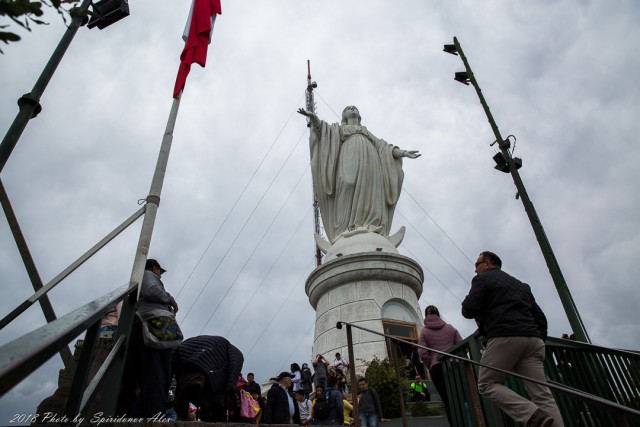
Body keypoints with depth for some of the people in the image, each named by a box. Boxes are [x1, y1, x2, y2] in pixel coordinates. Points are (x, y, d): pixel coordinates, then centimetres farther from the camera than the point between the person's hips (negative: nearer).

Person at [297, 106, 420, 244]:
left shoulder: (367, 132, 39)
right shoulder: (339, 128, 30)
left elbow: (382, 146, 28)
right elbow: (322, 128, 10)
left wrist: (403, 153, 15)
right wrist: (312, 117, -10)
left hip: (370, 160, 3)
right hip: (349, 158, -3)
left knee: (370, 193, -16)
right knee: (348, 186, -24)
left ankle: (372, 226, -28)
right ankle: (348, 226, -34)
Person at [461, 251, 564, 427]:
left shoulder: (482, 279, 9)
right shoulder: (520, 284, 31)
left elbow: (468, 310, -4)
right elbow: (539, 316, 25)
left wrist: (481, 316, 18)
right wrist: (540, 339, 23)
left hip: (504, 338, -7)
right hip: (532, 339, 7)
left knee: (487, 384, 3)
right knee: (542, 394, 2)